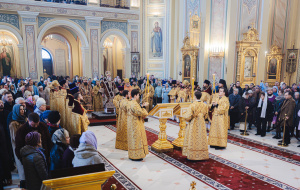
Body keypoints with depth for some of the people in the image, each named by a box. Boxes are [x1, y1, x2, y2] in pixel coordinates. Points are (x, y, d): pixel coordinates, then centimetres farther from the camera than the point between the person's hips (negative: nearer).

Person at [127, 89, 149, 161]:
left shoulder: (132, 103, 10)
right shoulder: (134, 104, -21)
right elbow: (141, 113, -24)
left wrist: (141, 106, 12)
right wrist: (144, 107, -10)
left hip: (133, 124, 10)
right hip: (135, 125, -10)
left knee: (134, 139, 17)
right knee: (136, 139, -2)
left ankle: (133, 155, 26)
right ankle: (136, 156, 7)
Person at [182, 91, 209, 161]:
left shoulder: (192, 105, -19)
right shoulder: (205, 105, -6)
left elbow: (188, 117, -17)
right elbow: (205, 115, 9)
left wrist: (185, 115, 5)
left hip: (193, 125, -3)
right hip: (202, 124, 4)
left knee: (192, 140, 7)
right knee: (201, 139, 14)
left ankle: (191, 155, 12)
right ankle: (202, 155, 21)